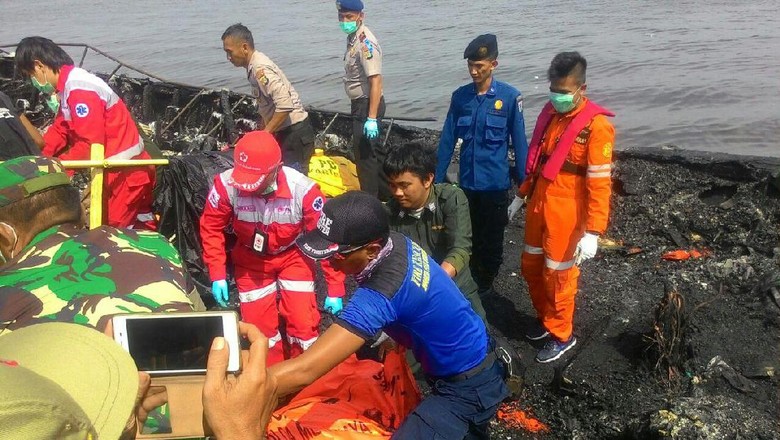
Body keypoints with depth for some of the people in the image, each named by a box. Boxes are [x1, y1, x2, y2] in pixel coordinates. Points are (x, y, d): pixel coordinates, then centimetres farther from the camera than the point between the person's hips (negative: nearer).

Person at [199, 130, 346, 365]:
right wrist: (217, 275, -11)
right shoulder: (226, 184, -28)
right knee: (260, 329, 7)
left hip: (292, 255, -1)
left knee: (304, 324, -6)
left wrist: (335, 289, -16)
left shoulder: (302, 188, -32)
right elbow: (211, 228, -9)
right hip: (251, 260, 2)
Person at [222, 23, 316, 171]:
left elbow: (285, 105, -31)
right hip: (284, 132, 10)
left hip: (295, 133, -10)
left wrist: (264, 134, -24)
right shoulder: (254, 66, 10)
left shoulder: (260, 68, -20)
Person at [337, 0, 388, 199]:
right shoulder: (353, 38, 8)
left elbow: (375, 81, -25)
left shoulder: (365, 42, -20)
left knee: (364, 152, -4)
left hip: (367, 104, -10)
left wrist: (372, 118, -28)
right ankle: (387, 193, 33)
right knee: (373, 150, 19)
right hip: (360, 103, 10)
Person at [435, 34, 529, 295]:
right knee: (470, 235, 16)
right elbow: (447, 140, 3)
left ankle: (486, 283, 32)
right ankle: (472, 280, 35)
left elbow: (519, 142, -7)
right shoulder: (460, 96, 0)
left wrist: (524, 181, -5)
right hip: (467, 182, 3)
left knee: (492, 238, 12)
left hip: (495, 183, -3)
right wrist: (438, 178, 4)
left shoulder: (510, 97, -11)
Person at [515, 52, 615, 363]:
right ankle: (545, 319, 40)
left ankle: (562, 335, 27)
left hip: (567, 213, -7)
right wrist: (521, 195, 20)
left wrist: (593, 232, -22)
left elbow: (599, 183, -19)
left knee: (558, 276, 7)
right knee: (530, 267, 18)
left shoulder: (596, 125, -18)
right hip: (538, 206, 7)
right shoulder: (549, 113, 4)